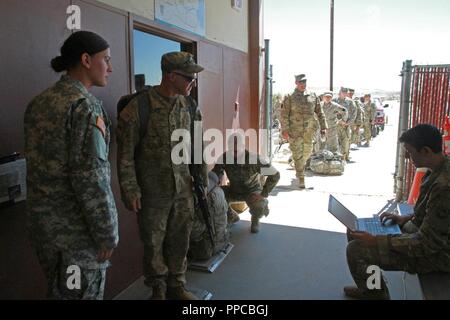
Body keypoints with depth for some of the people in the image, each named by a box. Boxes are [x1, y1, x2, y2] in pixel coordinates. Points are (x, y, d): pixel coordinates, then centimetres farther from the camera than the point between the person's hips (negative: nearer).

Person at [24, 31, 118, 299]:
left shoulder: (39, 102, 7)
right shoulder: (84, 105, -18)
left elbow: (38, 161, 12)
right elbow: (90, 178, -23)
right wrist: (107, 233, -14)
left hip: (41, 220, 8)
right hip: (76, 228, -8)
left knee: (58, 289, 22)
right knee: (82, 292, 9)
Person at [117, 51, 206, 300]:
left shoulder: (189, 106, 2)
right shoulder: (139, 107, -13)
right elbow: (125, 153, -10)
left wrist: (203, 180, 12)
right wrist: (129, 190, -9)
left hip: (184, 188, 4)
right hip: (152, 191, -3)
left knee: (180, 239, 13)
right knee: (153, 242, 12)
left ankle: (177, 285, 35)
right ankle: (158, 287, 35)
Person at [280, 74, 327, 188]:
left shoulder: (313, 96, 8)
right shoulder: (289, 97, -1)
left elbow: (319, 112, 11)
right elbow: (284, 114, -5)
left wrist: (323, 126, 5)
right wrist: (285, 130, -13)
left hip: (309, 130, 4)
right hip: (295, 130, -3)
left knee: (307, 152, 13)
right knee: (298, 154, -2)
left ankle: (299, 169, 42)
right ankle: (301, 179, 4)